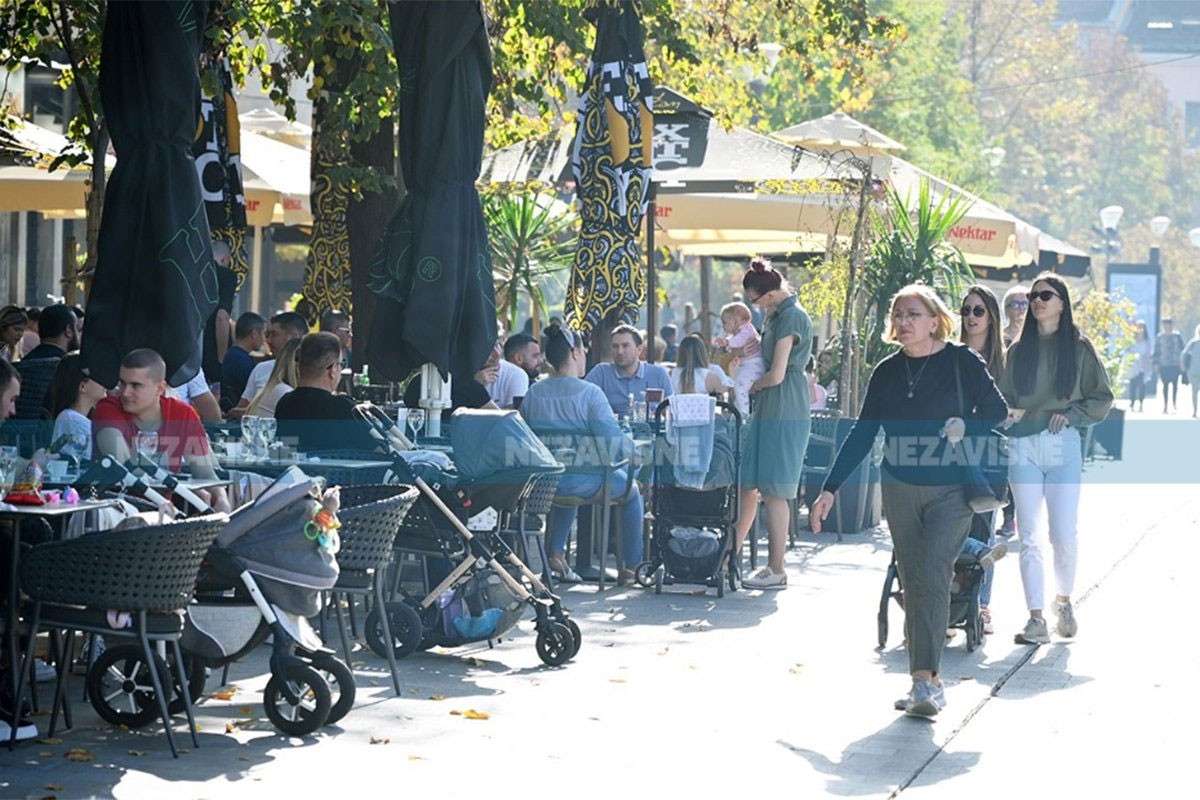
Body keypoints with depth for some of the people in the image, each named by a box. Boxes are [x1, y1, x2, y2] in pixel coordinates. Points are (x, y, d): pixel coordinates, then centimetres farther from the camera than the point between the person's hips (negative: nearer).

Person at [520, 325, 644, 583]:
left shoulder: (534, 392, -2)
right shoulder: (590, 392, -16)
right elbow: (613, 440, -18)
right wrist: (635, 452, 2)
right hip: (585, 482, -5)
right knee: (631, 489, 25)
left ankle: (556, 553, 33)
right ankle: (631, 566, 28)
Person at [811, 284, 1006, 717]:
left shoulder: (962, 362, -4)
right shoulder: (886, 373, 7)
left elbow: (998, 411, 3)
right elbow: (862, 434, 10)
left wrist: (966, 426, -17)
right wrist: (830, 488, 6)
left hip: (950, 491, -4)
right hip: (900, 490, 5)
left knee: (932, 578, -16)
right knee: (912, 584, 5)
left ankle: (925, 678, -18)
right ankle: (928, 680, 10)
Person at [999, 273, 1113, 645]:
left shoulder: (1079, 348, 6)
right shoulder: (1018, 350, 12)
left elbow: (1102, 398, 7)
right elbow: (1003, 398, 14)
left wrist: (1070, 414, -7)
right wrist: (1008, 414, -6)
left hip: (1063, 446, -2)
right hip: (1023, 447, 2)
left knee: (1064, 534, -4)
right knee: (1030, 537, -2)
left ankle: (1064, 600, 22)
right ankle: (1036, 619, -1)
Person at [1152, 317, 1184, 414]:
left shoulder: (1177, 336, 3)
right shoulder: (1159, 338, 3)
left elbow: (1182, 349, 8)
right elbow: (1156, 351, 5)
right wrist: (1156, 363, -1)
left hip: (1175, 365, 0)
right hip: (1163, 365, 0)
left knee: (1175, 383, -1)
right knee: (1165, 384, 2)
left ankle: (1174, 402, 13)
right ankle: (1165, 405, 7)